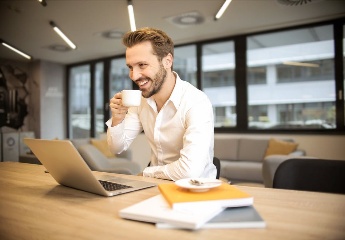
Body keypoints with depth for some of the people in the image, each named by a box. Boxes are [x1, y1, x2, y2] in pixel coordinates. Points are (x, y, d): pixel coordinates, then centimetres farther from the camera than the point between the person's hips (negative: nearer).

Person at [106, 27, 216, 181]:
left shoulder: (196, 103, -23)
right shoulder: (140, 99, -2)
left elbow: (190, 170, -31)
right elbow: (117, 148, 5)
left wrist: (145, 173, -14)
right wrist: (117, 119, -16)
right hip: (156, 183, 5)